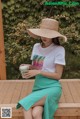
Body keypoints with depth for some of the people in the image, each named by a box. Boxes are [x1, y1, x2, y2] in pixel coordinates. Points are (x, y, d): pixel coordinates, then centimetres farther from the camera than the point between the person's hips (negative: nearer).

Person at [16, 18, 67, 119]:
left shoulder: (59, 49, -9)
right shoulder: (36, 47, 7)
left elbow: (58, 75, -9)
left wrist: (38, 72, -17)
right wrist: (29, 67, -5)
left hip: (52, 88, -4)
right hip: (37, 87, 4)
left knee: (25, 105, -27)